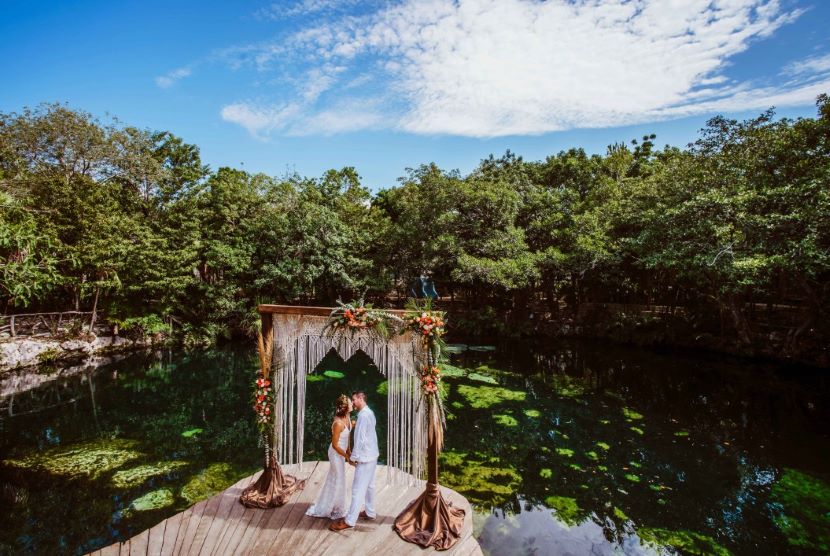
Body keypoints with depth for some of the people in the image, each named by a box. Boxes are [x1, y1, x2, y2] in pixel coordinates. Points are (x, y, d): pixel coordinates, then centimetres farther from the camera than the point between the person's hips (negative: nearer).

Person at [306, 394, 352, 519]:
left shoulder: (347, 417, -7)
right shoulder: (338, 423, -32)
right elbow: (335, 445, -24)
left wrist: (348, 451, 13)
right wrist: (347, 457, -17)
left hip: (341, 451, 8)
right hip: (336, 453, -8)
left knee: (334, 479, 22)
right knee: (338, 481, 8)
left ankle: (324, 507, 40)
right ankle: (336, 511, 28)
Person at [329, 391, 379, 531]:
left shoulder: (363, 415, -22)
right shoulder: (369, 413, 8)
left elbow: (360, 439, -22)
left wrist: (353, 457, -15)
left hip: (365, 457, -10)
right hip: (371, 455, 10)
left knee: (358, 489, -3)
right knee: (369, 485, 19)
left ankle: (349, 521, 4)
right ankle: (370, 512, 31)